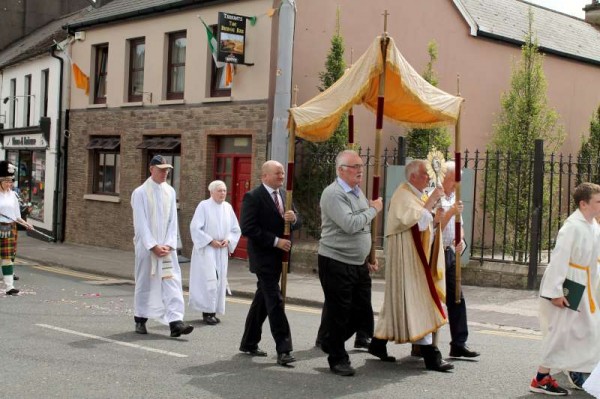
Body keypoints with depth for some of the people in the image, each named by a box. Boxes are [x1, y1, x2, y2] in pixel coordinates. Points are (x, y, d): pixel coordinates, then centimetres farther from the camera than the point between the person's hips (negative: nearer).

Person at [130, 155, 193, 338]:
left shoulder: (170, 191, 6)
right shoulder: (140, 193, -6)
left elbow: (172, 221, 5)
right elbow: (141, 223, -9)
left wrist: (169, 245, -5)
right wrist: (153, 246, -15)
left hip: (166, 247, 3)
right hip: (146, 245, -3)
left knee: (172, 281, -7)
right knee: (145, 282, 7)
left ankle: (175, 321, -13)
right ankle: (140, 320, 23)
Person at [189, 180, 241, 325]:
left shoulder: (228, 207, 6)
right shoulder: (204, 206, -8)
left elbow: (236, 229, 12)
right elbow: (195, 227, -11)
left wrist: (228, 240, -6)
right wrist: (210, 241, -15)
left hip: (222, 251, 5)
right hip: (206, 249, -5)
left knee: (219, 280, 6)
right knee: (208, 279, -10)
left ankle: (213, 311, 14)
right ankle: (207, 312, -3)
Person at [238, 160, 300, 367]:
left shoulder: (284, 195, 12)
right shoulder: (253, 197, -11)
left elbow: (296, 223, 14)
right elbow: (248, 228, -19)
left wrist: (294, 219, -11)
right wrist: (276, 241, -21)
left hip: (278, 256, 8)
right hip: (264, 257, -8)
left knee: (263, 300, 15)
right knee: (275, 301, -11)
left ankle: (249, 343, 27)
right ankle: (283, 349, -10)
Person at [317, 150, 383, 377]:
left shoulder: (358, 192, 14)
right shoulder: (334, 194, -15)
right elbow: (350, 224, -26)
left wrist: (369, 258, 20)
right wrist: (374, 209, -13)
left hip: (359, 264, 9)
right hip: (336, 264, -9)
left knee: (362, 311, 12)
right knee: (338, 313, 1)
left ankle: (330, 343, 31)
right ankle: (337, 358, 16)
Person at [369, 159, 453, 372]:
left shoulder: (414, 195, 17)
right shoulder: (403, 195, -14)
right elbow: (415, 220, -26)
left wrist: (433, 219, 4)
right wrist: (431, 201, -20)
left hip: (415, 257, 10)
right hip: (406, 257, -10)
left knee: (400, 301, 14)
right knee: (418, 301, -11)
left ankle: (378, 343, 22)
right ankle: (430, 356, -11)